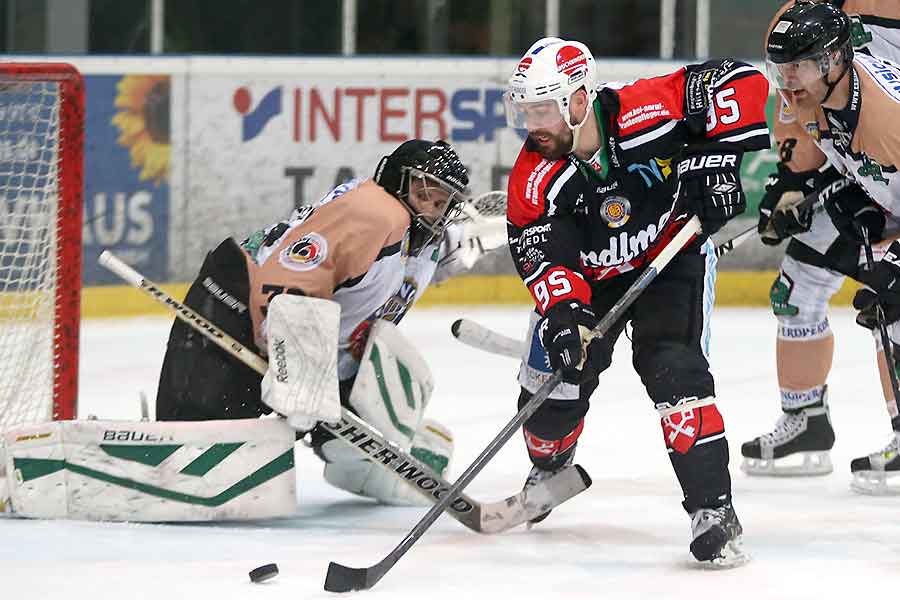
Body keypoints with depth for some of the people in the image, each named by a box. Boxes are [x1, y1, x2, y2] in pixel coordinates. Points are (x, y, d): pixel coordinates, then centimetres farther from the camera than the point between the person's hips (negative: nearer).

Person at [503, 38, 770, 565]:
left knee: (672, 368, -24)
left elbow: (741, 83, -28)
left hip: (674, 254, -3)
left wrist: (721, 155, -34)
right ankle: (550, 469, 39)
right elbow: (546, 258, -26)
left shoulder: (646, 112, -30)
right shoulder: (533, 182, -22)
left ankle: (713, 507, -21)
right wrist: (562, 312, -45)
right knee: (551, 384, 3)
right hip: (590, 274, 3)